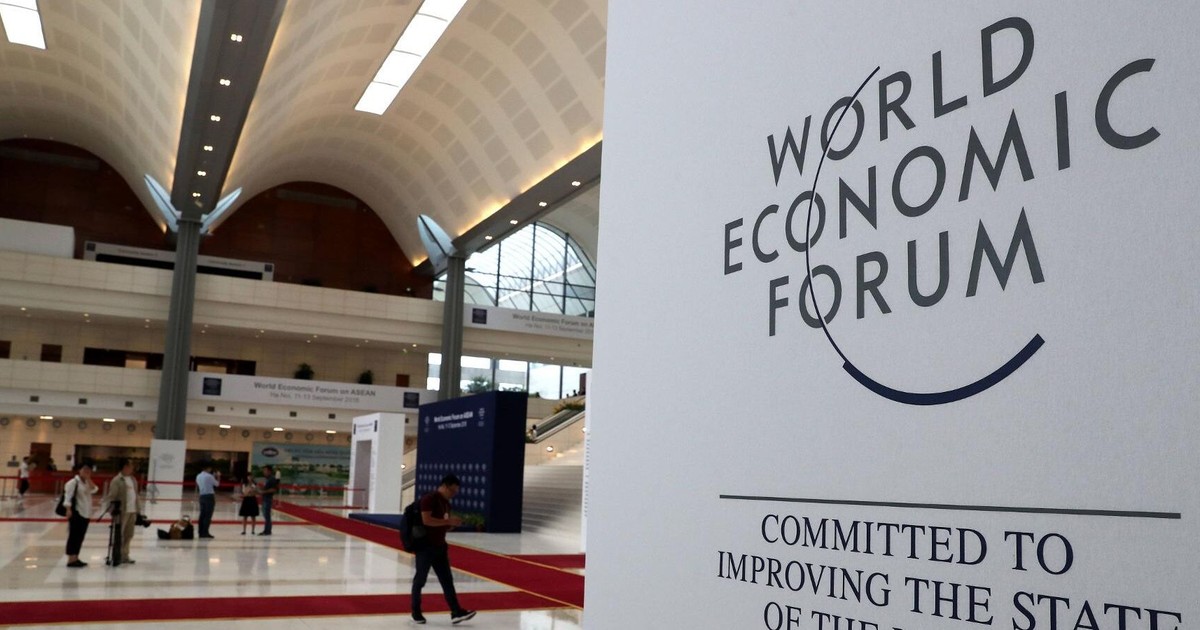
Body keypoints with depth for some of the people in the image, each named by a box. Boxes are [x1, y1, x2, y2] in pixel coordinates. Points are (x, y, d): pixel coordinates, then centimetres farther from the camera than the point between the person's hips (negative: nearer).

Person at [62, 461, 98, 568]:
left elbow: (94, 490, -1)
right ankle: (70, 560, -5)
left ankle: (75, 558, 17)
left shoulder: (87, 483, 15)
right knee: (73, 536, -7)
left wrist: (89, 479, -5)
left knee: (80, 536, 11)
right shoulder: (73, 482, -10)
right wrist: (69, 509, -23)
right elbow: (68, 496, -16)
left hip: (85, 513, 8)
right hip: (76, 513, -8)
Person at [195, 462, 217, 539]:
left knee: (202, 515, 8)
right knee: (208, 515, -6)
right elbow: (216, 484, 1)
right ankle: (205, 532, -10)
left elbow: (197, 488, 15)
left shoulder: (198, 476, 11)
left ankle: (201, 532, 7)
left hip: (202, 496, 7)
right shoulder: (209, 476, -10)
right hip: (209, 496, -7)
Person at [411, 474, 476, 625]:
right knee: (420, 580, 4)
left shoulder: (446, 503, 14)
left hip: (440, 546, 9)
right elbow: (426, 520, -25)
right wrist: (448, 521, -23)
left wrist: (454, 523, -1)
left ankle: (456, 613, 2)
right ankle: (416, 613, 16)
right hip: (425, 546, -9)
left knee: (447, 580, 4)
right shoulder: (429, 499, -13)